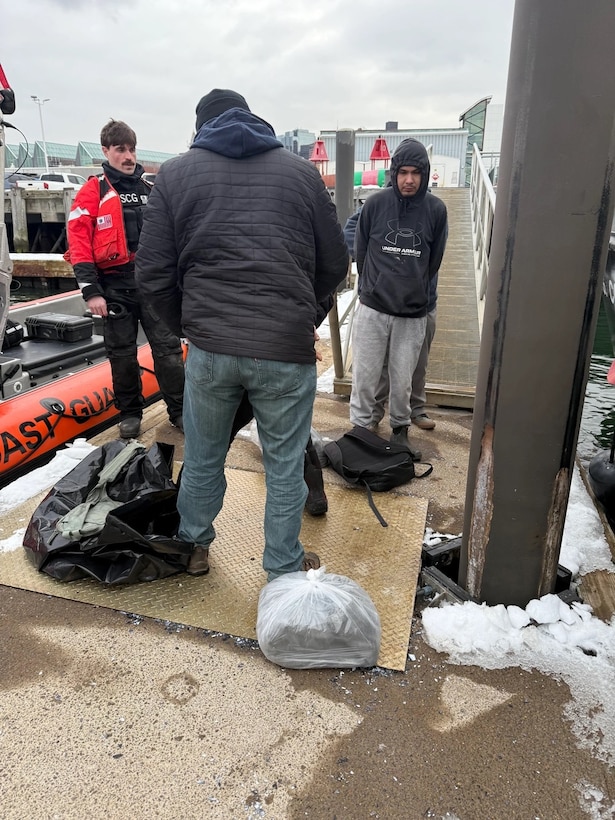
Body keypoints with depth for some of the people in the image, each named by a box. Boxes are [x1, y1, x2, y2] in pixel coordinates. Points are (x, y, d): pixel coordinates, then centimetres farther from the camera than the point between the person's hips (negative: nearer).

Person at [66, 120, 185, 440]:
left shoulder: (151, 191, 14)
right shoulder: (93, 191, 3)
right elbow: (78, 241, -4)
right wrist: (90, 290, -11)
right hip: (115, 285, -2)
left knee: (168, 347, -2)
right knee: (122, 353, 7)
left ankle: (179, 410, 9)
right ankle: (130, 413, 22)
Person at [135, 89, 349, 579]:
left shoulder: (175, 173, 9)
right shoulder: (302, 171, 10)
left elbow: (154, 274, 3)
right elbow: (335, 265, 12)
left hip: (208, 348, 1)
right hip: (287, 350, 0)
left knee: (203, 460, 20)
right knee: (285, 469, 13)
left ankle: (194, 548, 40)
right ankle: (283, 570, 28)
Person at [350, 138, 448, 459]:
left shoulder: (436, 210, 0)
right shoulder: (375, 204, -2)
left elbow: (434, 261, 10)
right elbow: (360, 252, 8)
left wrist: (417, 294, 13)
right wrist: (374, 288, 12)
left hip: (413, 314, 1)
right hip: (372, 309, 0)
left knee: (402, 381, 8)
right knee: (366, 378, 2)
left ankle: (400, 430, 27)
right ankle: (361, 430, 18)